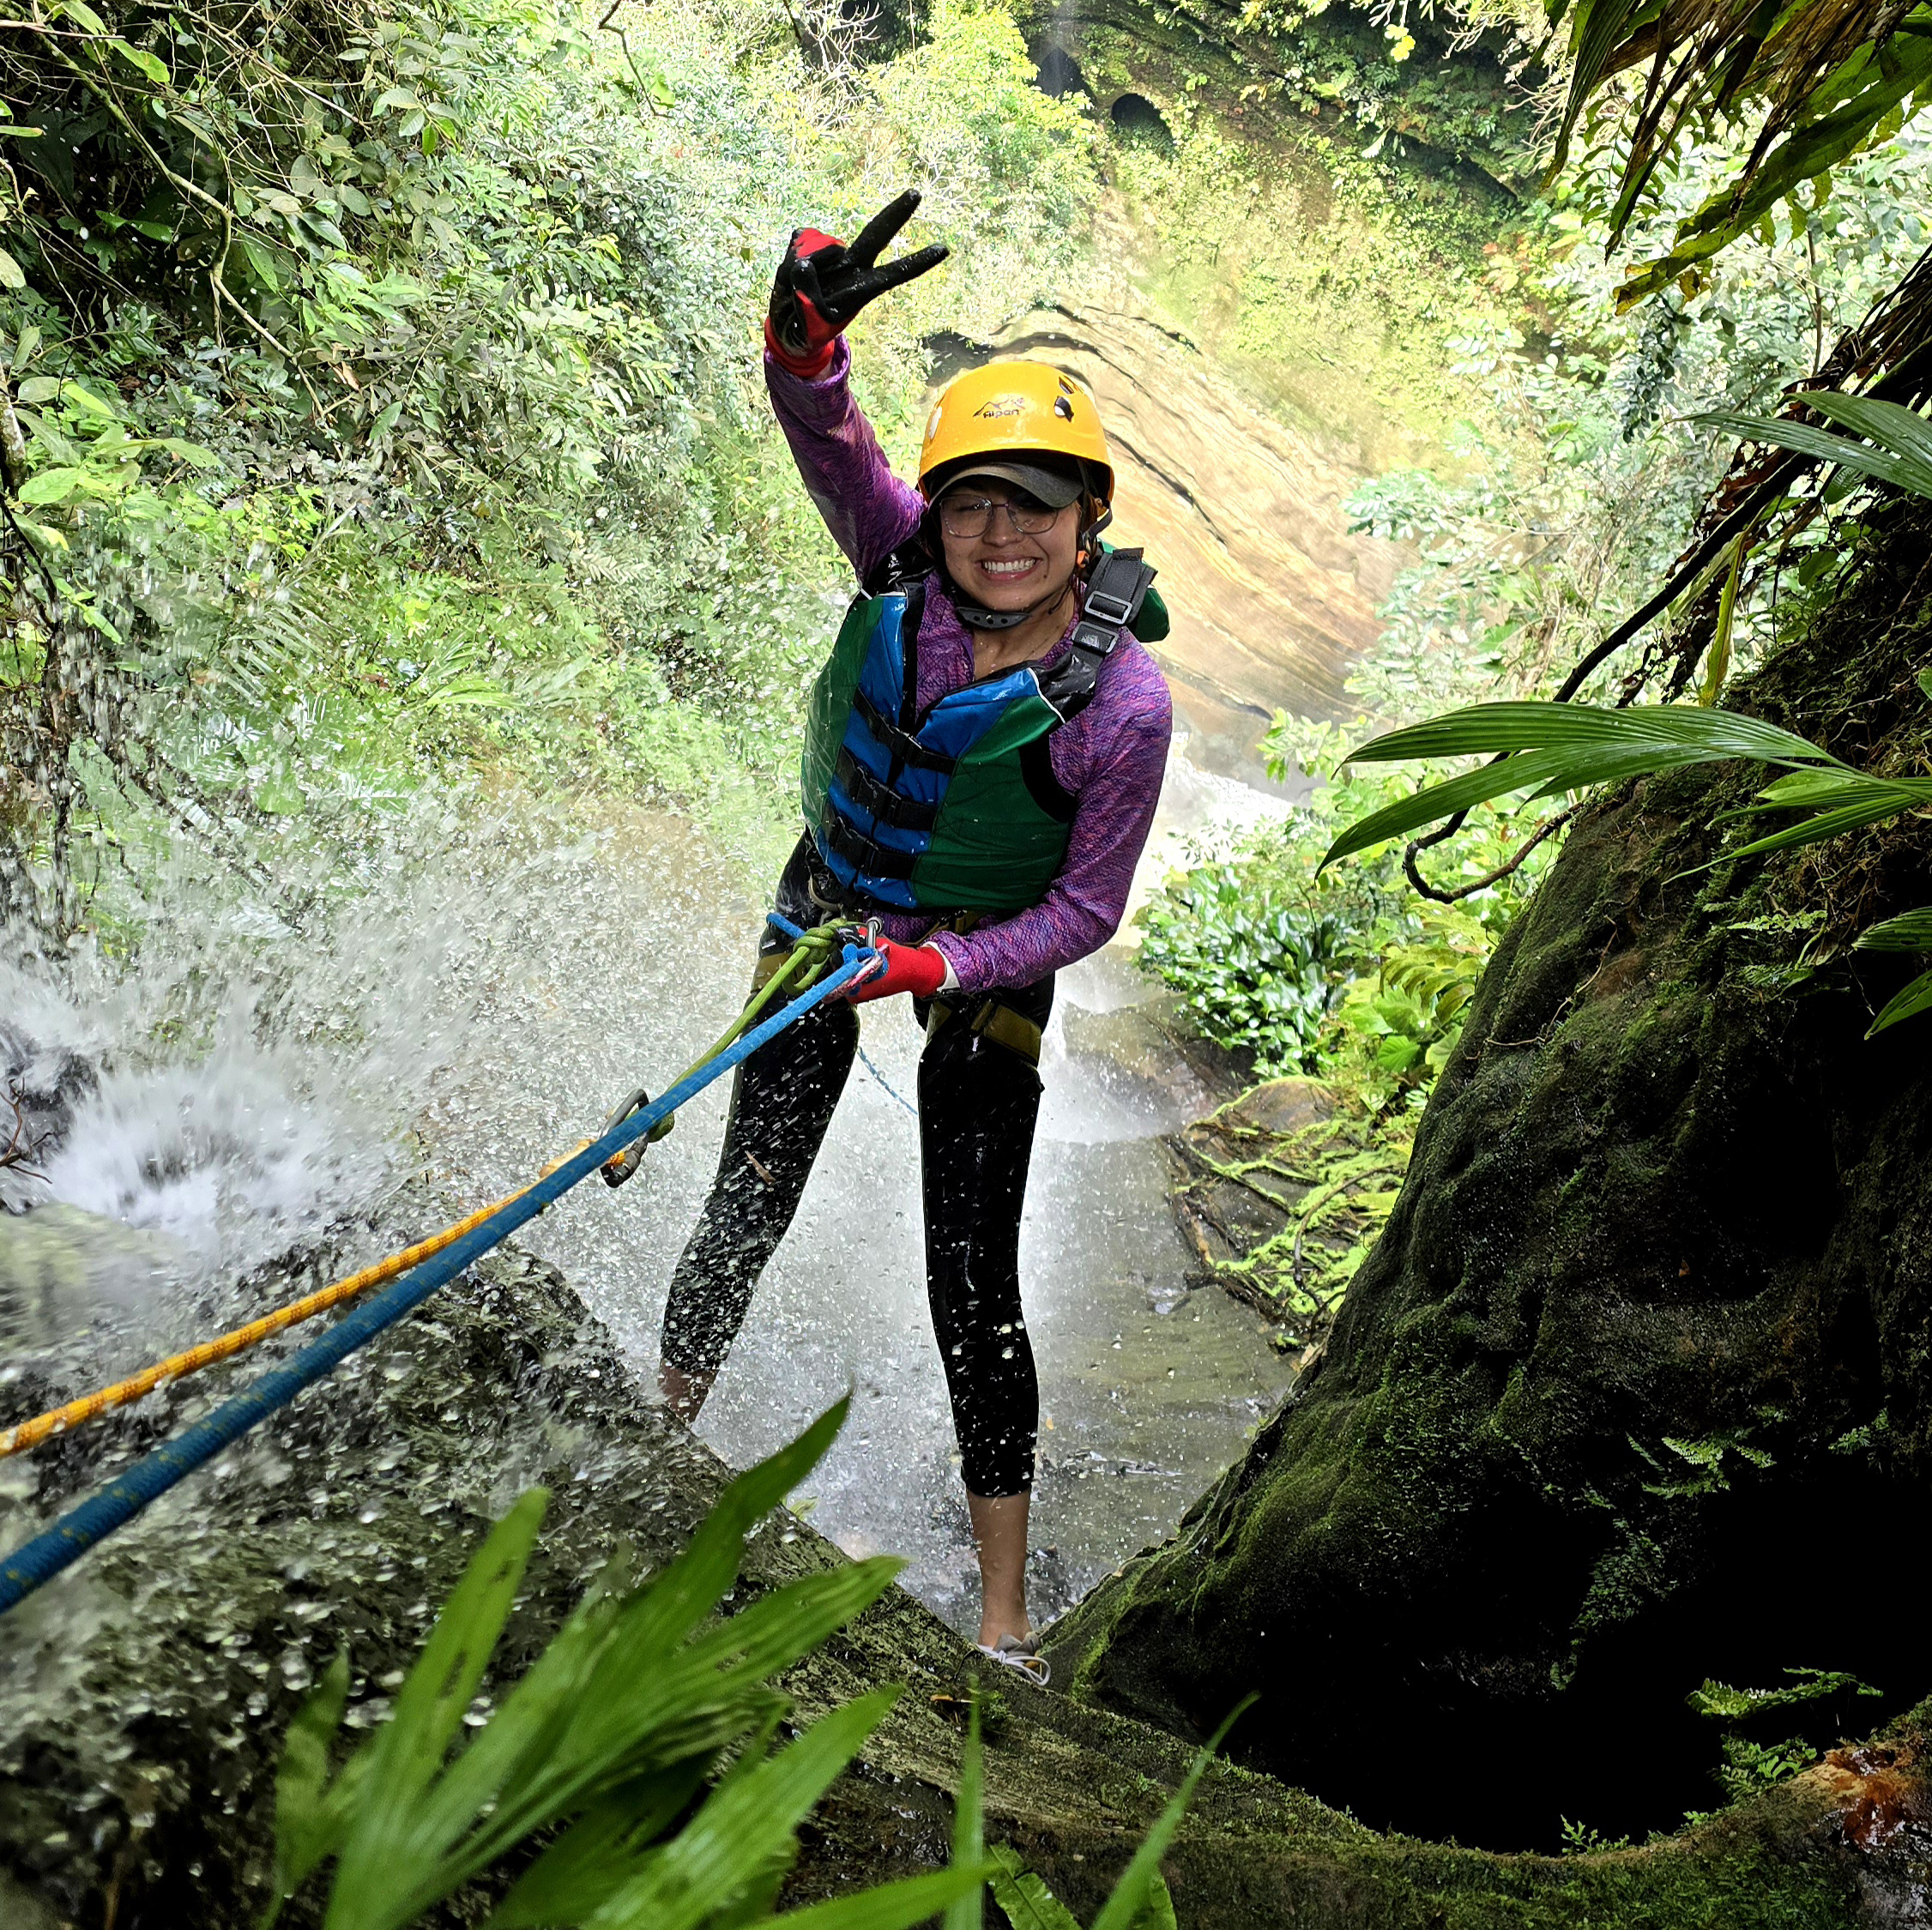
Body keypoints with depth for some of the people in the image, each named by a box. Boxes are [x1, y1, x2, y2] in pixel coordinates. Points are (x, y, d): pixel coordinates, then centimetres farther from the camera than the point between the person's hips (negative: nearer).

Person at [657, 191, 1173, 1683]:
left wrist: (937, 966, -28)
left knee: (975, 1290, -3)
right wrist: (808, 329, -52)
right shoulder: (901, 563, -17)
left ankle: (1005, 1617, 12)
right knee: (746, 1215, 5)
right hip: (830, 905, 3)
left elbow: (1086, 913, -17)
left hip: (989, 961, -2)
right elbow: (824, 428, -31)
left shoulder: (1124, 703, -25)